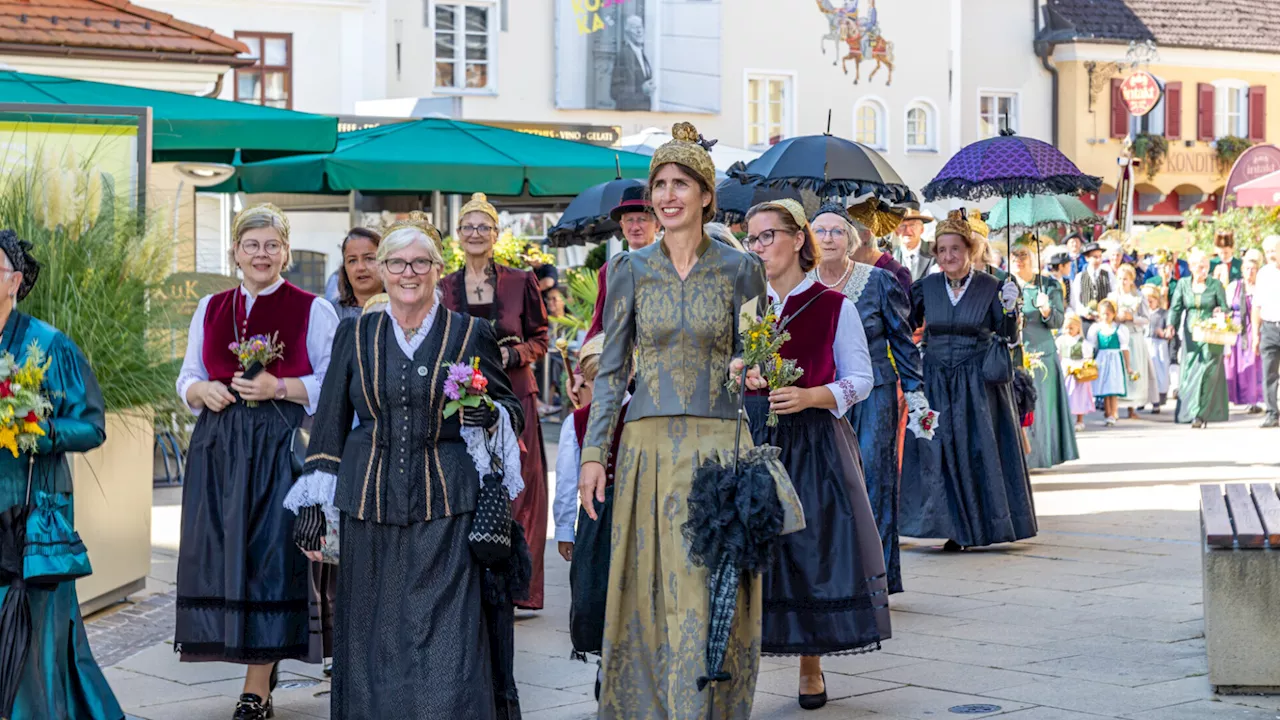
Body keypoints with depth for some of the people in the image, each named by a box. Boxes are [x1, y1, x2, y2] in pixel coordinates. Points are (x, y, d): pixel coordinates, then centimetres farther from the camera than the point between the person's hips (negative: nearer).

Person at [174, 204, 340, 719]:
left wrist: (280, 388, -15)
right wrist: (203, 391, -4)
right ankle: (265, 662, 23)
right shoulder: (211, 310, 14)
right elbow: (187, 379, 18)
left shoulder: (313, 311, 2)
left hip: (281, 448, -4)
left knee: (269, 558, -7)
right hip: (218, 448, 4)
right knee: (222, 557, 2)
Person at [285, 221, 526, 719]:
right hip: (370, 505, 2)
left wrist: (488, 416, -14)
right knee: (374, 635, 4)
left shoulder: (471, 335, 4)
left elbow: (511, 409, 10)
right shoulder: (355, 335, 9)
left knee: (448, 638, -8)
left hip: (446, 505, -2)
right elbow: (331, 419, 10)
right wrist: (314, 499, 4)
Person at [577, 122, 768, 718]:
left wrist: (752, 373, -14)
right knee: (649, 591, 3)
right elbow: (611, 369, 7)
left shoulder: (739, 269, 3)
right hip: (648, 444, 1)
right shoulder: (630, 269, 6)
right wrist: (593, 453, 1)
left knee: (713, 592, -3)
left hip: (719, 445, -1)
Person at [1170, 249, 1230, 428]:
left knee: (1205, 372, -10)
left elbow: (1225, 307, 5)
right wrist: (1171, 326, -13)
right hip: (1190, 335, 3)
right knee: (1188, 374, 1)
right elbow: (1175, 307, 3)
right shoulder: (1183, 284, 5)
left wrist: (1221, 312, -18)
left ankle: (1201, 415, -10)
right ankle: (1187, 412, 11)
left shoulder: (1216, 285, 0)